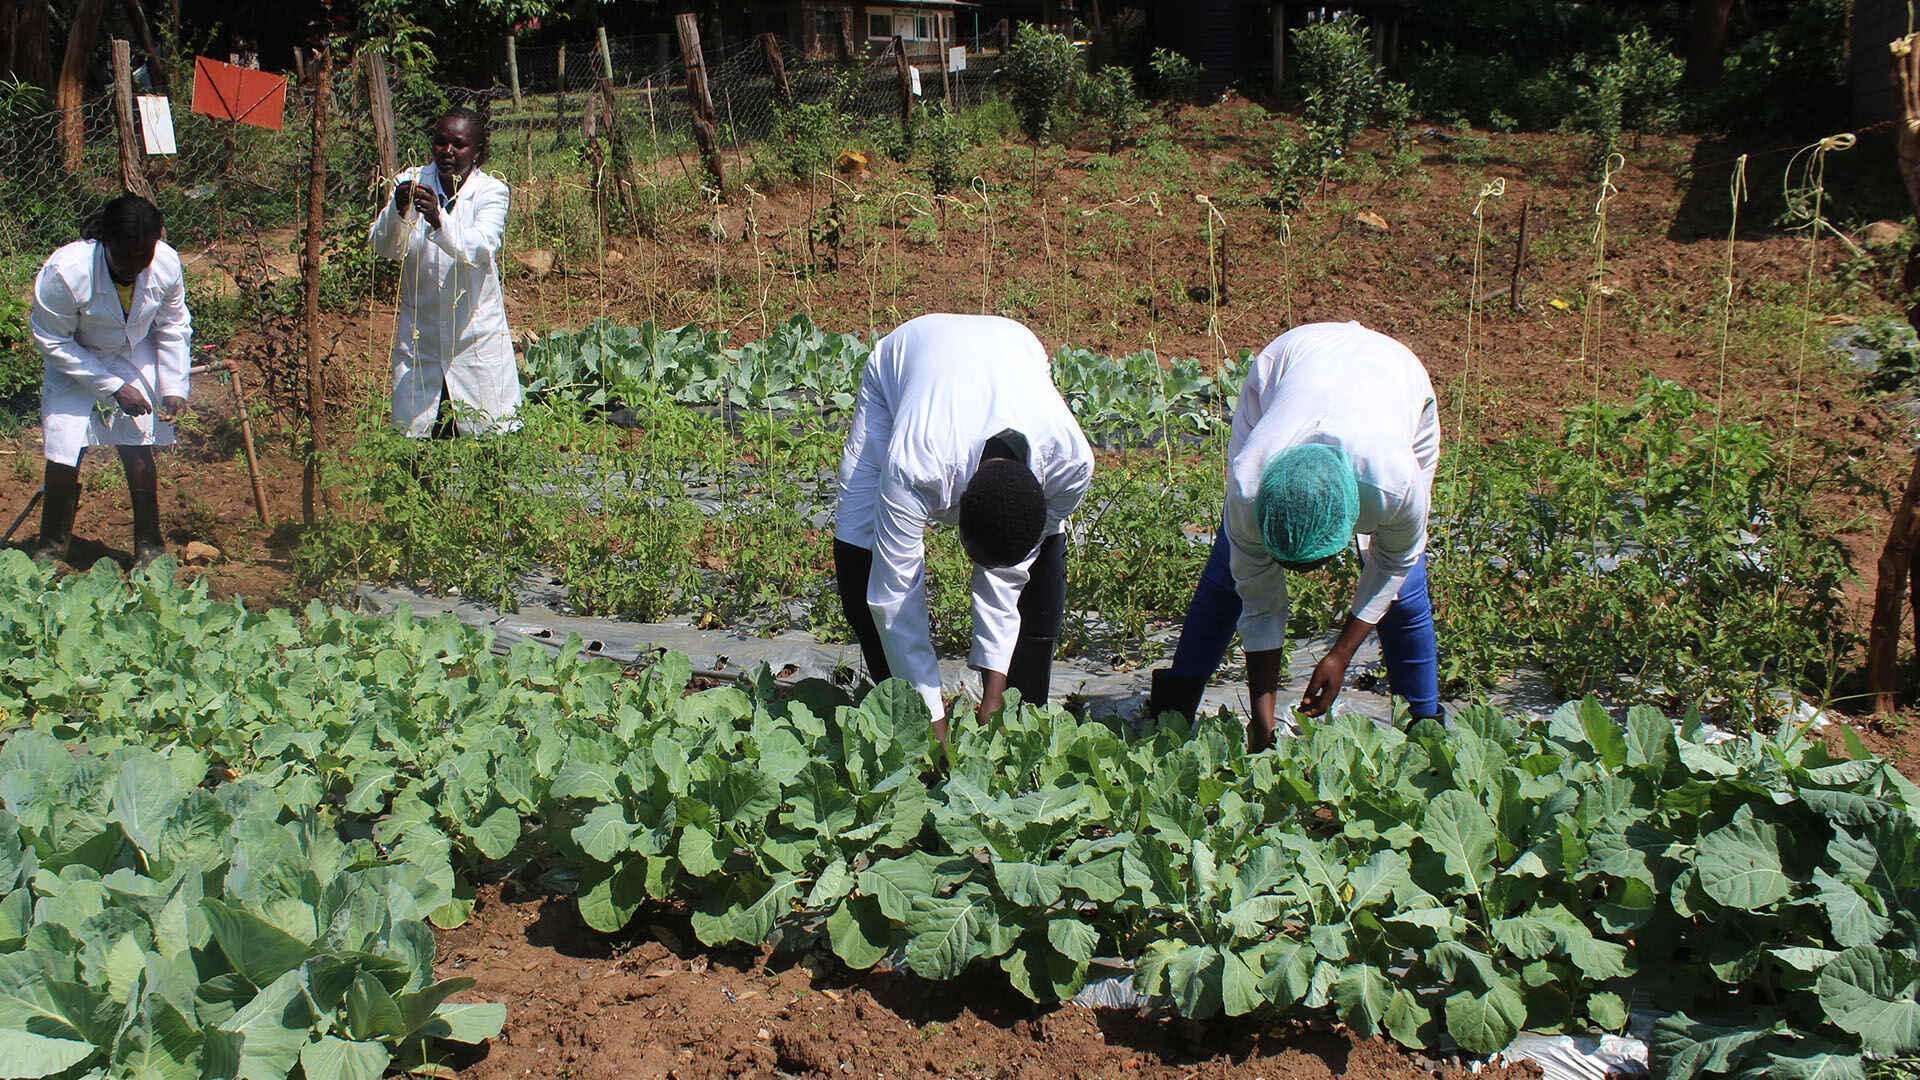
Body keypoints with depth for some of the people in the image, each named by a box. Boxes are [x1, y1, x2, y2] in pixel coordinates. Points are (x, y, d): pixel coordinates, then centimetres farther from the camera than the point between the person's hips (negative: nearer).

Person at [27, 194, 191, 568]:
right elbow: (51, 341, -19)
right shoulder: (65, 271, -32)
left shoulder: (166, 265, -22)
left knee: (138, 446, -7)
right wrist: (112, 386, -22)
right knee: (64, 451, -7)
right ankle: (51, 544, 16)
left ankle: (149, 544, 10)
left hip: (134, 358, 2)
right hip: (73, 361, -2)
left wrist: (174, 387, -9)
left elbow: (173, 327, -3)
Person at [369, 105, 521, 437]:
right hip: (418, 336, 2)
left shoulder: (490, 192, -8)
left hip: (476, 333, -2)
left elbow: (480, 250, -25)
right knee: (409, 434, 6)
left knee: (490, 433, 4)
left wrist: (438, 220, -42)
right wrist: (397, 210, -32)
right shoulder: (412, 183, -2)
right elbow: (382, 246, -12)